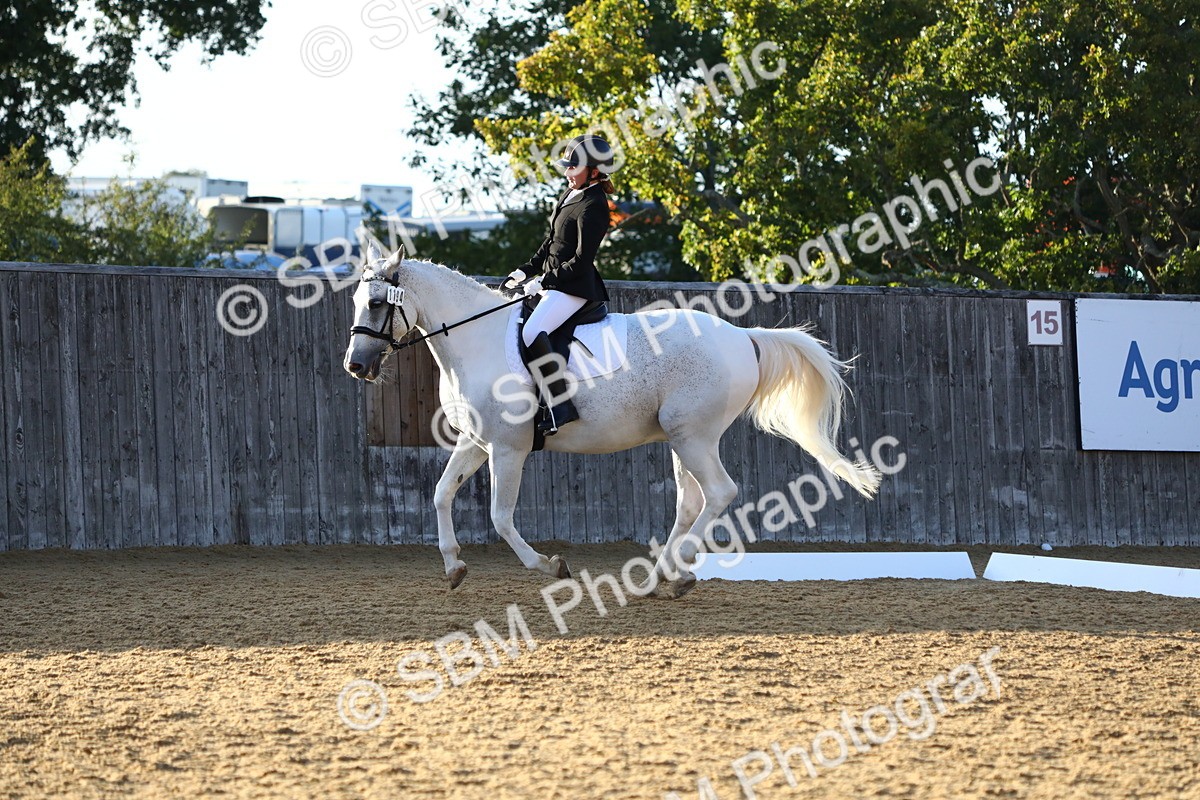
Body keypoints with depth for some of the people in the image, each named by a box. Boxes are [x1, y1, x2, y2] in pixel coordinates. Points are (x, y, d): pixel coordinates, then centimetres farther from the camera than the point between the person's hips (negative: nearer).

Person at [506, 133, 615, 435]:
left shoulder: (592, 206, -16)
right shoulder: (571, 193, 15)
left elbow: (582, 260, -20)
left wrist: (545, 281, -18)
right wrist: (526, 271, 14)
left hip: (574, 286, -11)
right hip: (553, 282, 11)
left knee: (532, 333, -31)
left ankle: (560, 406, -34)